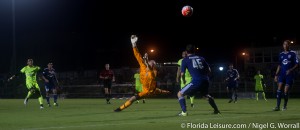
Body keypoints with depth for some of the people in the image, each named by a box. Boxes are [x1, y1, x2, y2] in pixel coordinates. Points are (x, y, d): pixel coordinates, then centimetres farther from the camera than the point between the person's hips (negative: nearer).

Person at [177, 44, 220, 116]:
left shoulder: (185, 60, 8)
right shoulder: (201, 58, 18)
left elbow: (182, 73, 5)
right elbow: (209, 70, 19)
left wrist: (183, 80, 25)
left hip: (196, 81, -5)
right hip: (205, 81, 5)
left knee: (180, 94, 9)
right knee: (206, 95, 35)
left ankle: (184, 112, -6)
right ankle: (216, 110, 35)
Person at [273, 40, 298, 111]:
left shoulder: (293, 53, 0)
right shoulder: (281, 54, 13)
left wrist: (291, 70, -18)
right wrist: (276, 75, 13)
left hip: (290, 75, -3)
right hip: (282, 74, 3)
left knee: (286, 91, -4)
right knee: (279, 89, -11)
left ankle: (285, 106, 13)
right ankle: (278, 106, -14)